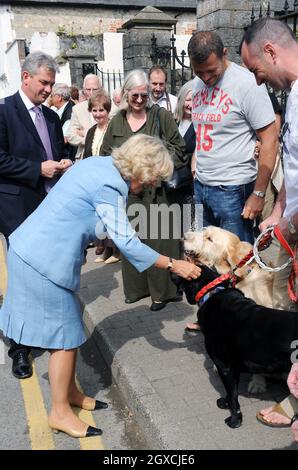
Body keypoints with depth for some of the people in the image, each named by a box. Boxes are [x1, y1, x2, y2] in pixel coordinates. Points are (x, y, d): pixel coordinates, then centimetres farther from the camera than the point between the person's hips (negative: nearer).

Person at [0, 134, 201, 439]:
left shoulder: (99, 164, 7)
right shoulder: (109, 186, -21)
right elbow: (128, 243, -21)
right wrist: (174, 265, -13)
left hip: (31, 250, 9)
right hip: (45, 261, -9)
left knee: (68, 326, 18)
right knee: (65, 334, 3)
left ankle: (69, 392, 34)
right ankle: (60, 413, 19)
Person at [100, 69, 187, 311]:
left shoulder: (161, 116, 1)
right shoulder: (117, 122, 10)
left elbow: (178, 148, 0)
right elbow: (105, 156, 14)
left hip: (156, 189, -3)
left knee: (158, 239, 0)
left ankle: (162, 290, 12)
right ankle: (136, 287, 23)